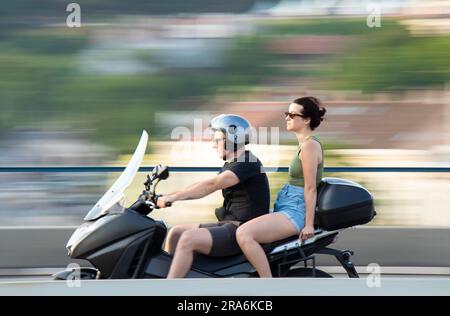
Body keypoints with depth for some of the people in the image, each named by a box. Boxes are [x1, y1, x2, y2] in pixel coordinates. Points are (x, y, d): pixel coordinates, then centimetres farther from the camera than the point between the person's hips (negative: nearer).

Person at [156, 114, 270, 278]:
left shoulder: (248, 163, -14)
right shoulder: (231, 164, 18)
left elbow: (211, 185, -23)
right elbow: (204, 188, 17)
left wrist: (173, 196, -23)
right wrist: (169, 196, 6)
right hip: (228, 224, 10)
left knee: (187, 239, -25)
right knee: (175, 233, 7)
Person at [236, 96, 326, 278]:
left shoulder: (310, 145, -13)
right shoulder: (304, 144, 18)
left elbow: (310, 188, -17)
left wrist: (309, 224, -20)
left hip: (296, 212, -11)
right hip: (287, 207, 11)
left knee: (244, 234, -27)